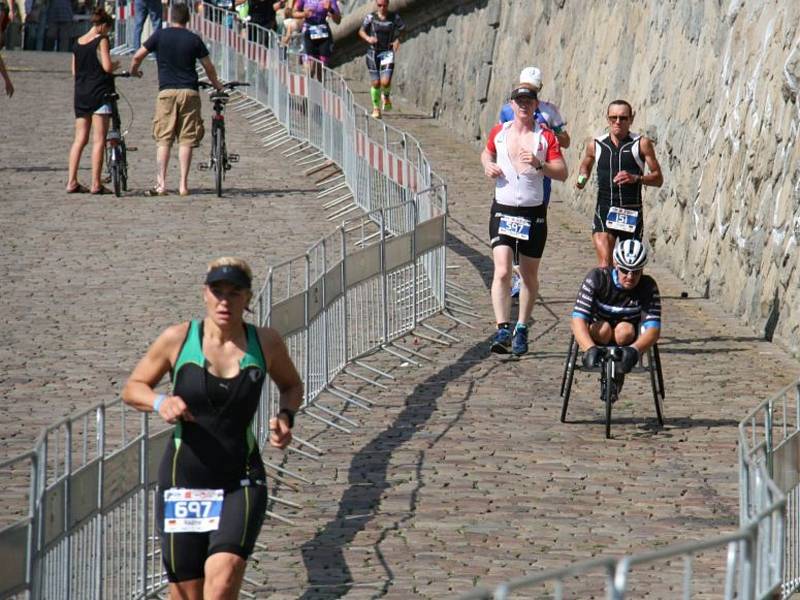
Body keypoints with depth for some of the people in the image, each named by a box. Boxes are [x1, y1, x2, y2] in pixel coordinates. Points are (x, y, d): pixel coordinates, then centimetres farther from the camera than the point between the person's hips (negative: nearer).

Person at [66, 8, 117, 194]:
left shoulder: (78, 43, 11)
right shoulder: (101, 41, -8)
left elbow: (74, 71, 13)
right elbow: (107, 66, -16)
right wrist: (116, 65, 4)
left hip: (81, 93, 6)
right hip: (100, 92, -6)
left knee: (80, 139, 8)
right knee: (99, 139, -4)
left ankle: (72, 182, 4)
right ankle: (96, 184, -6)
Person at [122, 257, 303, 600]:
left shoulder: (266, 343, 1)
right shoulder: (177, 339, -3)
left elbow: (291, 386, 21)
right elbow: (132, 388, 8)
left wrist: (285, 416, -1)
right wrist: (160, 402, -13)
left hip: (242, 484, 0)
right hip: (183, 481, 0)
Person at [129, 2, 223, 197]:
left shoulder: (160, 35, 1)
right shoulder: (194, 39, 4)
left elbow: (137, 57, 2)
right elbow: (208, 67, 9)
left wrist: (133, 71, 24)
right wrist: (216, 84, 27)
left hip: (167, 91, -1)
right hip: (190, 92, 1)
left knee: (163, 139, 2)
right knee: (186, 140, 4)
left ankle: (161, 183, -6)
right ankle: (183, 184, 1)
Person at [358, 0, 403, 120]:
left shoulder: (394, 18, -1)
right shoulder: (371, 17, -1)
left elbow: (402, 30, 11)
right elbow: (361, 31, 6)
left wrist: (397, 41, -8)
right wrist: (368, 38, -14)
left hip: (387, 52, -1)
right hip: (373, 52, 1)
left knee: (385, 82, -15)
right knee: (375, 83, 1)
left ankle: (386, 96, 20)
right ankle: (376, 108, 20)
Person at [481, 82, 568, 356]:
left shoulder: (545, 136, -2)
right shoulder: (499, 132, 5)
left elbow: (562, 173, -7)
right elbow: (487, 152, 25)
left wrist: (539, 164, -24)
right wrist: (487, 165, 3)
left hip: (534, 213, 0)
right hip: (503, 210, 0)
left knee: (529, 276, 10)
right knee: (502, 272, -15)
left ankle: (522, 329, 25)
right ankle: (502, 331, -20)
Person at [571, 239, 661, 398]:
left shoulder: (648, 286, -21)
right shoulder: (597, 277, -24)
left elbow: (653, 329, -31)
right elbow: (578, 319, -34)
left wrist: (634, 350, -52)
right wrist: (590, 349, -52)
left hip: (628, 341, 1)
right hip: (597, 338, -1)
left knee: (625, 331, -32)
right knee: (603, 328, -33)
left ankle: (618, 377, -8)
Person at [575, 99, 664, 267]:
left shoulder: (642, 144, -1)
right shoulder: (596, 145, 6)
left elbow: (658, 179, -1)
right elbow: (585, 165, 27)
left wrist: (635, 178, -19)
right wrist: (582, 178, 4)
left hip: (632, 213, 0)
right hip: (604, 211, 0)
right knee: (605, 264, -16)